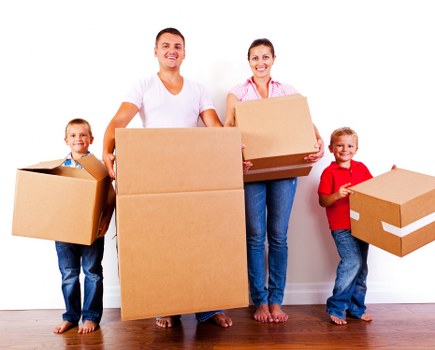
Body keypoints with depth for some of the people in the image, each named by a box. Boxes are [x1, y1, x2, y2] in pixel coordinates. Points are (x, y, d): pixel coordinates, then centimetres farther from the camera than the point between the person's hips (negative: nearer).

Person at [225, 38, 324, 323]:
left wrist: (319, 143, -18)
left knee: (279, 235, 4)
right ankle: (260, 301, 13)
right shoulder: (238, 93, 8)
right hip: (251, 169, -1)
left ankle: (276, 300, 15)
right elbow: (228, 127, -5)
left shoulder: (287, 91, 13)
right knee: (255, 235, 0)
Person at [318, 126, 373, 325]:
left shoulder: (361, 168, 9)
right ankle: (336, 307, -2)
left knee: (361, 267, 11)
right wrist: (337, 195, -26)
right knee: (352, 262, -16)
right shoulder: (329, 172, -7)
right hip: (341, 227, -6)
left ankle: (356, 307, 26)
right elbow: (322, 201, -9)